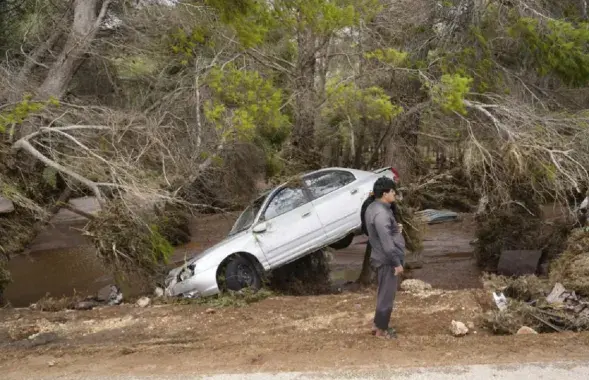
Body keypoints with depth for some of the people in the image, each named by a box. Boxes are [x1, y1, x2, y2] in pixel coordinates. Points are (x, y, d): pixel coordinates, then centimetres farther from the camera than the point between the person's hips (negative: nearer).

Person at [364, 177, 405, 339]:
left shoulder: (373, 208, 7)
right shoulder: (381, 213, -25)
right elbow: (386, 242, -26)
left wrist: (395, 229, 8)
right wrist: (397, 263, -20)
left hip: (381, 258, 10)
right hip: (386, 260, -10)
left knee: (384, 293, 20)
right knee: (387, 295, 2)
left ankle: (379, 325, 30)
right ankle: (381, 330, 13)